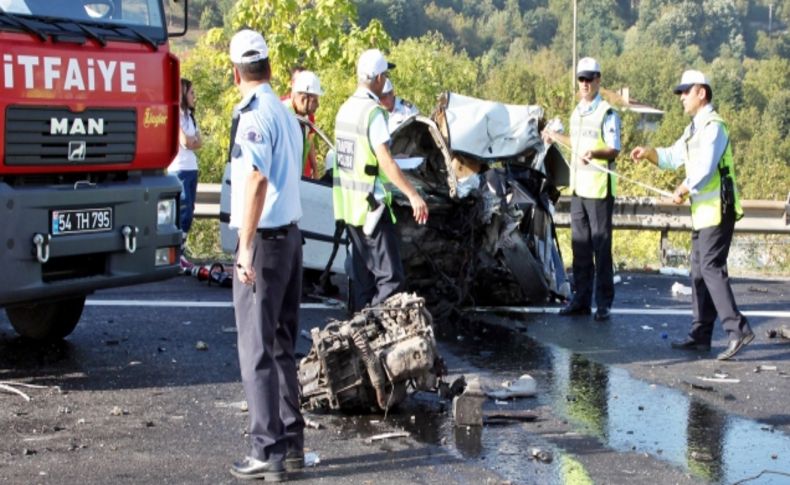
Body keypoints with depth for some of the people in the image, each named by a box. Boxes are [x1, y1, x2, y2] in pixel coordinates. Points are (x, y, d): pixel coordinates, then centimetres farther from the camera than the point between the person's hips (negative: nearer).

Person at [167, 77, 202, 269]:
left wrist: (189, 140, -8)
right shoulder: (176, 116, -9)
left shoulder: (190, 116, 18)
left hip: (192, 169, 8)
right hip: (179, 169, -8)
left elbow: (199, 142, 9)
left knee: (189, 212, 6)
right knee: (183, 212, -10)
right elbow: (185, 142, -18)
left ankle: (180, 252, 11)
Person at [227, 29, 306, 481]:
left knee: (258, 350, -4)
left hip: (264, 239, -9)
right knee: (282, 346, 14)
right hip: (292, 235, 9)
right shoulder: (287, 114, 12)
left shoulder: (255, 116, -14)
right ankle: (292, 443, 18)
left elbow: (256, 181, -23)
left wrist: (246, 248, -23)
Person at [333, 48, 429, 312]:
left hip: (348, 202, 9)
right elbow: (385, 160, -23)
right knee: (390, 278, -9)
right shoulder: (373, 112, -15)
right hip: (370, 203, -9)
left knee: (362, 271, 15)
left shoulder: (345, 108, 10)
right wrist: (413, 195, -26)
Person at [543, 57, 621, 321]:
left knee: (601, 246, -4)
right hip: (578, 188, 7)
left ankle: (603, 302, 2)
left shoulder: (607, 113, -7)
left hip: (599, 189, -7)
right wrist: (556, 137, 40)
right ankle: (581, 299, 16)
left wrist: (594, 153, -30)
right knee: (580, 245, 9)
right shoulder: (577, 112, 16)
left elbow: (614, 150, -12)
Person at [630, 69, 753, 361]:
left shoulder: (713, 126, -14)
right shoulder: (694, 128, 18)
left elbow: (705, 167, -23)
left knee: (711, 268, -15)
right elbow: (673, 157, 22)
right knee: (699, 271, 11)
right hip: (703, 210, 10)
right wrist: (648, 153, 7)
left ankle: (737, 329, -17)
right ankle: (700, 335, 15)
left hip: (717, 208, -10)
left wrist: (684, 190, -16)